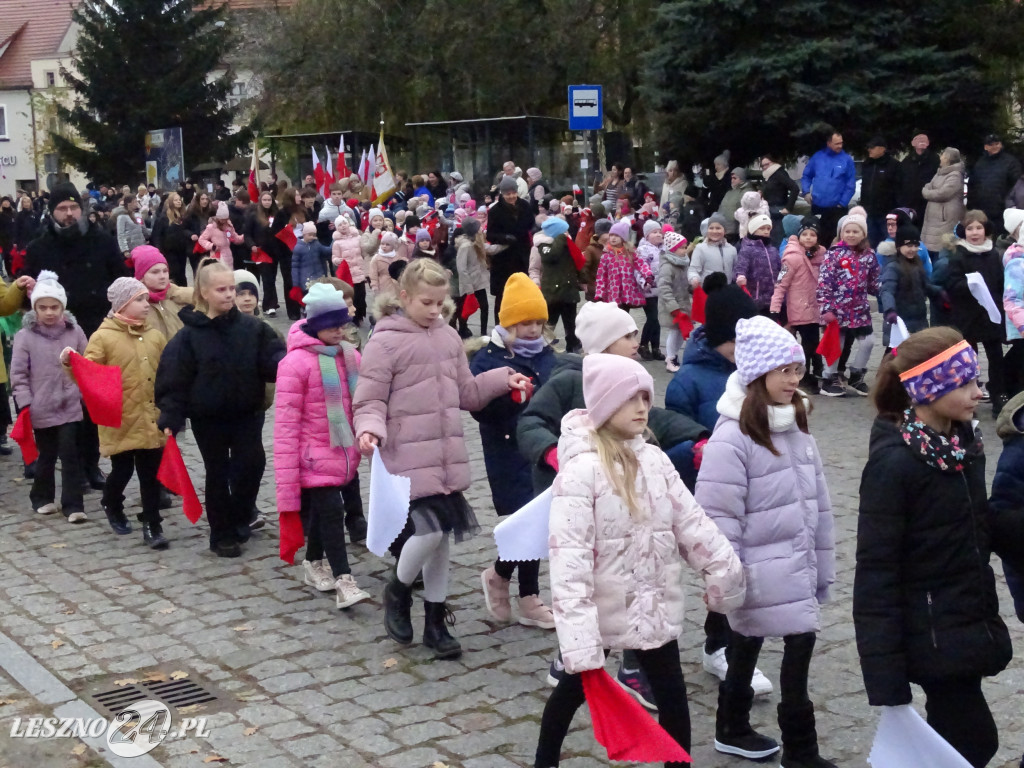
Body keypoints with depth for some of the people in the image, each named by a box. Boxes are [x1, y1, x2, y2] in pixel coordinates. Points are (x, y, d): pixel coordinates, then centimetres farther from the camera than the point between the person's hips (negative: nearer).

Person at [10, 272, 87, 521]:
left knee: (70, 455, -2)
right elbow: (18, 374, -3)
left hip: (70, 406, 1)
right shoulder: (25, 336, -5)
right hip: (41, 408, 0)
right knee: (46, 455, 12)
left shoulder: (74, 332, 0)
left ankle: (73, 505, 3)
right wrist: (25, 404, -9)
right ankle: (42, 497, 31)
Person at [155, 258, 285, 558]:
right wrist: (170, 418, -14)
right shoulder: (189, 335, -8)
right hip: (207, 417, -1)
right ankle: (222, 535, 22)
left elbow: (273, 360, -6)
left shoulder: (252, 327, -3)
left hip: (247, 412, 1)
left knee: (252, 463, -7)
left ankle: (240, 517, 20)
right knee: (218, 473, 8)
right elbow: (174, 380, -7)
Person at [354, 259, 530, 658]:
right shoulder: (385, 341, -9)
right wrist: (370, 429, -28)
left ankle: (436, 621, 23)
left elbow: (466, 393, 17)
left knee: (442, 534, 10)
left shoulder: (448, 337, 9)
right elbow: (370, 401, -9)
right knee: (430, 529, -14)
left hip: (447, 457, 6)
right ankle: (398, 590, 17)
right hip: (409, 457, -6)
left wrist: (502, 379, 4)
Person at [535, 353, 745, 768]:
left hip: (654, 605, 4)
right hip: (601, 607, -4)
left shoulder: (654, 460, -1)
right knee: (575, 686, 18)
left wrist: (727, 573, 4)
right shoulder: (581, 469, -20)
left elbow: (690, 520, 5)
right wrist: (578, 640, -30)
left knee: (673, 696, 9)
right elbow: (569, 554, -25)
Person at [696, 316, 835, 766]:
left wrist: (822, 564, 13)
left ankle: (732, 730, 35)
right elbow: (718, 518, -18)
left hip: (797, 566, 7)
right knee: (799, 644, -6)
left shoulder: (797, 428, 7)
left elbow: (818, 501, 12)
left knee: (748, 642, 19)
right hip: (762, 573, -7)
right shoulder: (731, 438, -18)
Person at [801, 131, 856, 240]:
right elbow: (806, 176, 12)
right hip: (817, 206, 2)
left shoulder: (847, 160, -3)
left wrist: (843, 203, -9)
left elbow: (851, 184, -3)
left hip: (836, 208, -2)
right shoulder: (817, 157, 3)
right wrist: (806, 192, -3)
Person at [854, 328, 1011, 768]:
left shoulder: (963, 442, 3)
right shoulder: (893, 463, -20)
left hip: (969, 626, 7)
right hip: (931, 636, -7)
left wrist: (988, 622, 11)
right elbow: (876, 570, -19)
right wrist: (884, 674, -21)